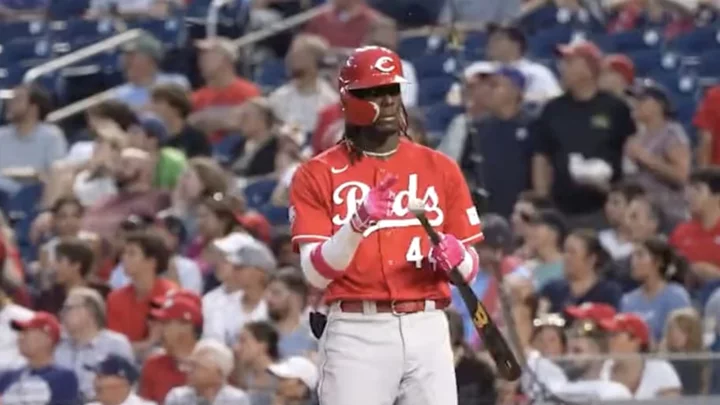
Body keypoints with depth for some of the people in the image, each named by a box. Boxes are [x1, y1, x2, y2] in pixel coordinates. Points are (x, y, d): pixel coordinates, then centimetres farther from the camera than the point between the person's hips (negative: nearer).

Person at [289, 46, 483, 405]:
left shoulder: (440, 169, 13)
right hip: (356, 333, -3)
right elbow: (316, 273, -6)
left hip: (427, 331, 3)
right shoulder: (318, 174, 4)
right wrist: (358, 223, -22)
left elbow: (470, 269, 15)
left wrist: (455, 258, -9)